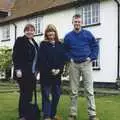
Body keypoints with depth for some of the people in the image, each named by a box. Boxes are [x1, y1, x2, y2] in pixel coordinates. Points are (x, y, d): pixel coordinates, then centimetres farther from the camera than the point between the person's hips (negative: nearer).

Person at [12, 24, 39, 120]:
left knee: (30, 94, 8)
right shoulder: (20, 41, -3)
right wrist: (18, 69, -19)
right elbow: (15, 56, -11)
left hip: (32, 73, 7)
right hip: (23, 73, -7)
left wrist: (36, 70, 16)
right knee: (24, 94, -5)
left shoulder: (34, 43, 18)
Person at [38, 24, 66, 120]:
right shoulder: (43, 45, 1)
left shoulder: (60, 45, 12)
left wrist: (59, 69, -9)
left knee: (56, 94, 7)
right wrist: (51, 70, -14)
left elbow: (63, 58, 6)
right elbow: (42, 59, -7)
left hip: (57, 74, 4)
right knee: (46, 95, -3)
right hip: (46, 74, -4)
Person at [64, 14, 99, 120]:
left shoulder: (88, 34, 3)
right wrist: (69, 58, 1)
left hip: (86, 64, -1)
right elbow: (65, 50, 16)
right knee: (74, 91, 5)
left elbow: (95, 46, 7)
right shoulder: (68, 36, 7)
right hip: (74, 65, 1)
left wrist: (92, 57, -4)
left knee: (89, 90, -4)